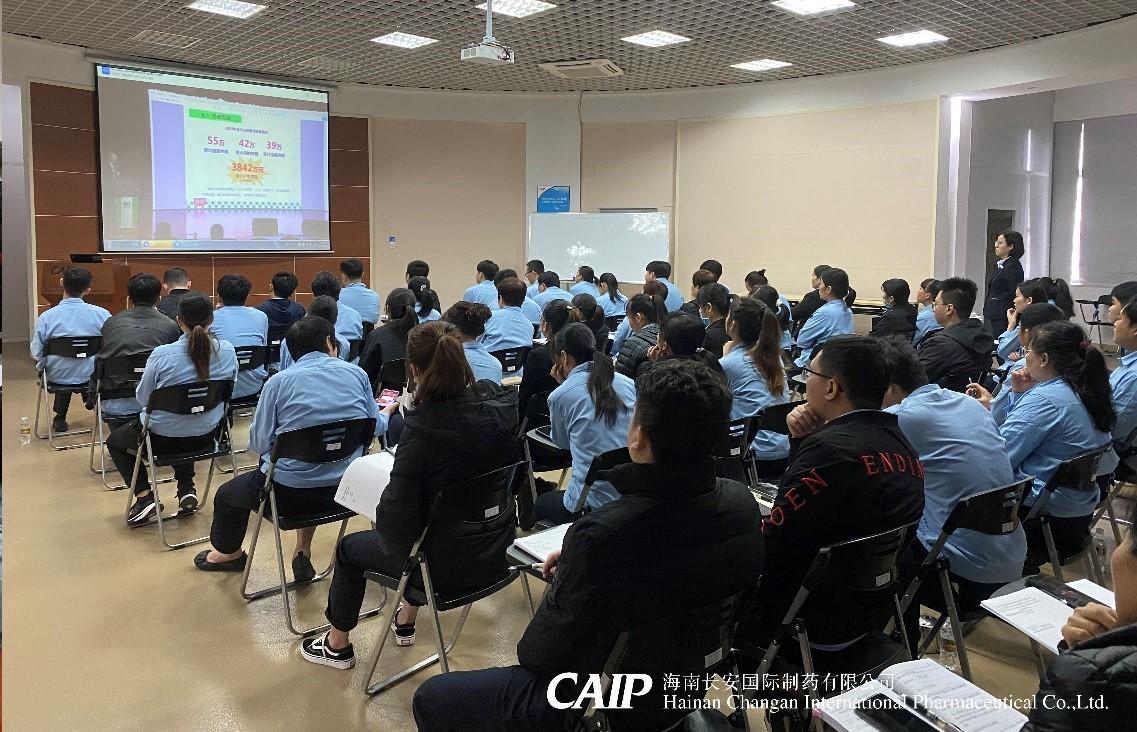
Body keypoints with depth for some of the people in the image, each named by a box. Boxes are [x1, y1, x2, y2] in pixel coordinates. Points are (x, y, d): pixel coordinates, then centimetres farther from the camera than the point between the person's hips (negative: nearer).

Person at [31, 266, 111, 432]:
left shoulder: (46, 317, -17)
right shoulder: (101, 314, -18)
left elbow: (36, 353, -13)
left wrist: (42, 365, 11)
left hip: (56, 378, 1)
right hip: (91, 376, -1)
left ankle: (60, 418, 45)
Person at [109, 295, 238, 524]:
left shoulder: (162, 355, -22)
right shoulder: (227, 351, -13)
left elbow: (142, 398, -7)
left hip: (162, 437, -3)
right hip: (206, 436, 4)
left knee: (115, 441, 27)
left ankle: (144, 496, 11)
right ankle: (187, 490, 30)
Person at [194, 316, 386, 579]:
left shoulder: (278, 382, -7)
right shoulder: (357, 374, -1)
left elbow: (259, 443, -6)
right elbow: (377, 427, 8)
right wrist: (388, 410, 31)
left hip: (291, 493, -4)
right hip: (345, 490, 4)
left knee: (227, 495, 26)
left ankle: (228, 553, 52)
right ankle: (303, 552, 39)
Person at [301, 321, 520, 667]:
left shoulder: (423, 426, -28)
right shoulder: (500, 404, -12)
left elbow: (398, 511, -24)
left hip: (448, 564, -6)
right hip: (495, 552, 6)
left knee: (350, 547, 22)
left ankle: (337, 644, 42)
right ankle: (406, 622, 52)